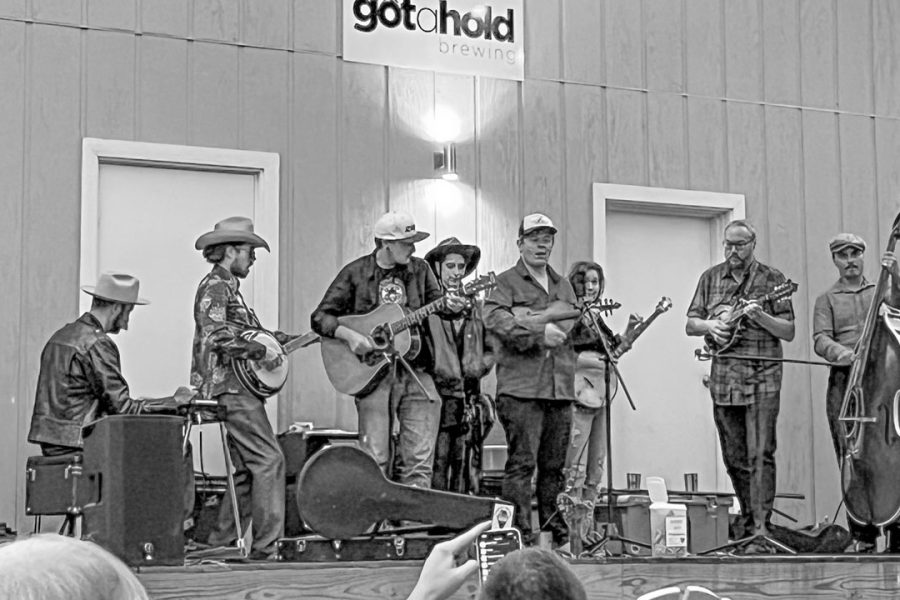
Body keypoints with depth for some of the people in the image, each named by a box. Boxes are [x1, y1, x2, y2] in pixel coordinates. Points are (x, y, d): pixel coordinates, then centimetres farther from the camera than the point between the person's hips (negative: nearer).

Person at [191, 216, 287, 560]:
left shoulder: (227, 286, 20)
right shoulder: (215, 286, -10)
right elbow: (215, 333, -24)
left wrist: (273, 339, 19)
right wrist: (258, 350, -21)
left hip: (239, 387, 10)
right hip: (230, 386, -10)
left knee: (248, 468, 11)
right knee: (269, 459, -13)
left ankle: (220, 543, 16)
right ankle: (265, 547, -12)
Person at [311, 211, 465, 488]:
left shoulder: (419, 269, 11)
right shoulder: (356, 273, 1)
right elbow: (320, 317, 2)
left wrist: (449, 306, -17)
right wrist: (349, 335, -15)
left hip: (416, 372, 3)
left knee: (420, 460, -3)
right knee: (375, 460, -5)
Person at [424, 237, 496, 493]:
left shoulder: (474, 306, 17)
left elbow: (490, 349, 22)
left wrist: (479, 366, 4)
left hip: (470, 394, 5)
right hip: (437, 394, -5)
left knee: (468, 469, 5)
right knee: (436, 465, -8)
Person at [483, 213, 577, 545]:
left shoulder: (563, 285, 23)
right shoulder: (506, 282, 3)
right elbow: (494, 318, -14)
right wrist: (539, 331, -22)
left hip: (561, 388, 6)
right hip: (521, 386, -6)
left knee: (554, 464, 10)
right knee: (521, 462, -9)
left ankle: (556, 529, 16)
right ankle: (519, 531, -7)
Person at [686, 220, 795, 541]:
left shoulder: (772, 279, 1)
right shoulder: (711, 277, 11)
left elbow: (789, 332, -1)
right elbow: (690, 324, 13)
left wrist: (761, 317, -18)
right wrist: (709, 325, -8)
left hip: (762, 378, -4)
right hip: (723, 378, 4)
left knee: (760, 455, -10)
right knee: (734, 458, 10)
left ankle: (761, 525, -10)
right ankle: (748, 515, 23)